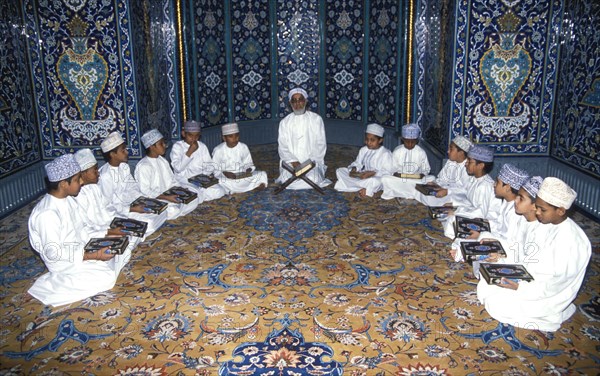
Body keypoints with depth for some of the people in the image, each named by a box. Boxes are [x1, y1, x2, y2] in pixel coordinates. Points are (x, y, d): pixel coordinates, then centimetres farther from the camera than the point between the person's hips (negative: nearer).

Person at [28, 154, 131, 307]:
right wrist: (93, 256, -26)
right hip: (64, 262, -9)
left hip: (80, 248, 9)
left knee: (124, 251, 3)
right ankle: (60, 281, -3)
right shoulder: (47, 213, -28)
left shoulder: (68, 199, -1)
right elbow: (53, 253, -26)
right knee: (107, 278, -22)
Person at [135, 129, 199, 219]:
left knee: (195, 199, -8)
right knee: (173, 211, -32)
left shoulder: (162, 161, 11)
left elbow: (172, 180, 15)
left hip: (169, 195, 8)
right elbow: (145, 192, -19)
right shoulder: (143, 166, -15)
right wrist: (166, 197, -26)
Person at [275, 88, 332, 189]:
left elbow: (320, 144, 3)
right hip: (291, 163, 1)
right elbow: (282, 147, 2)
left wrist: (311, 162, -12)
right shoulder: (284, 122, 10)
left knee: (312, 180, -29)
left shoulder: (316, 119, 7)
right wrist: (293, 161, -15)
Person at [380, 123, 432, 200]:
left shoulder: (421, 152, 1)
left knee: (432, 179, -26)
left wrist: (421, 175, -17)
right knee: (385, 179, -29)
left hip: (417, 180, 1)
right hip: (399, 179, -1)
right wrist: (397, 174, -20)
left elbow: (426, 169, 5)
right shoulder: (397, 151, 0)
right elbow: (392, 168, 2)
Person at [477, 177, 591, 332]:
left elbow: (556, 284, -25)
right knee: (484, 287, 1)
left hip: (546, 296, -8)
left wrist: (520, 288, -24)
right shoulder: (544, 225, -3)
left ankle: (550, 315, 3)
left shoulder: (571, 241, -29)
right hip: (527, 277, 8)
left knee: (495, 304, -16)